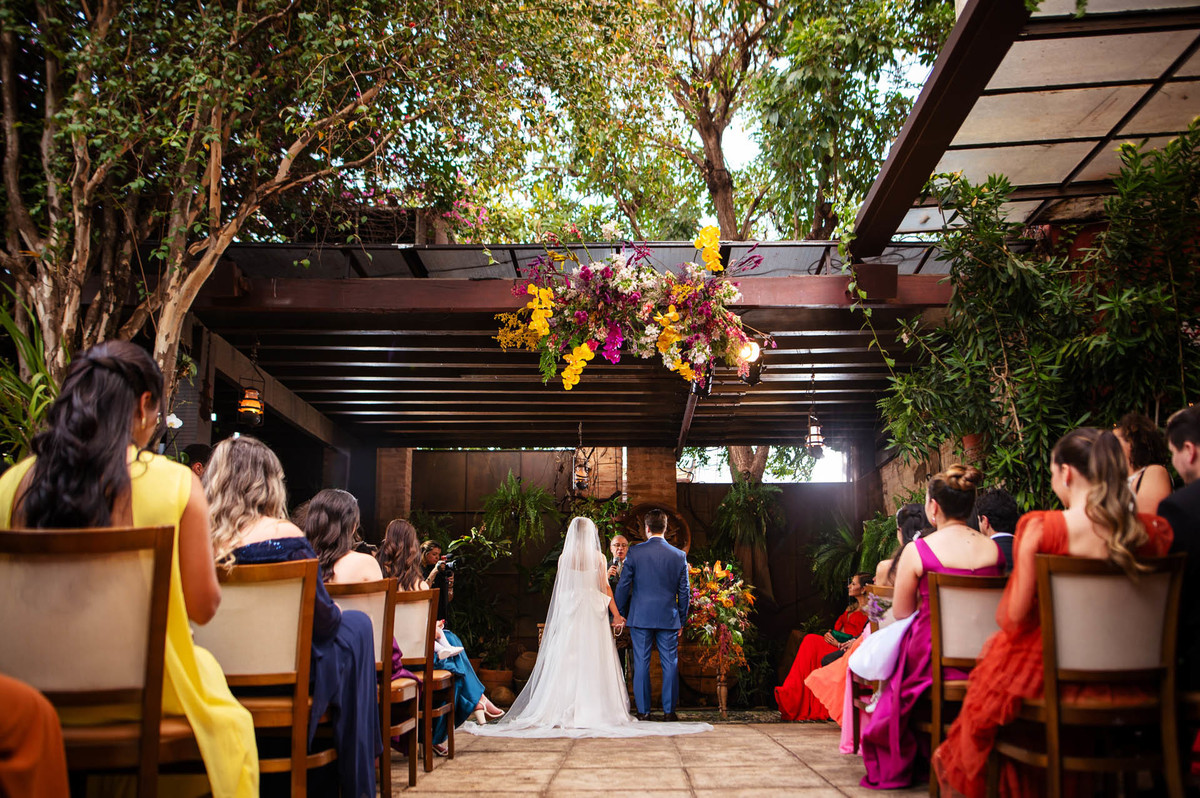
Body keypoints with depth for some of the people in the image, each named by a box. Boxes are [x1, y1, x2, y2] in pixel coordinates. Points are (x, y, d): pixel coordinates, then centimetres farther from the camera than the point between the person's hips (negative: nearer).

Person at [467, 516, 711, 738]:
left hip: (568, 613, 1)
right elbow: (604, 589, -4)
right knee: (594, 662, 2)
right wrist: (617, 614, 1)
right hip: (593, 612, -1)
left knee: (567, 662, 3)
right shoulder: (599, 558, -2)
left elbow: (561, 589, 6)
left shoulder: (564, 558, 1)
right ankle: (595, 709, 0)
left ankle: (565, 710, 2)